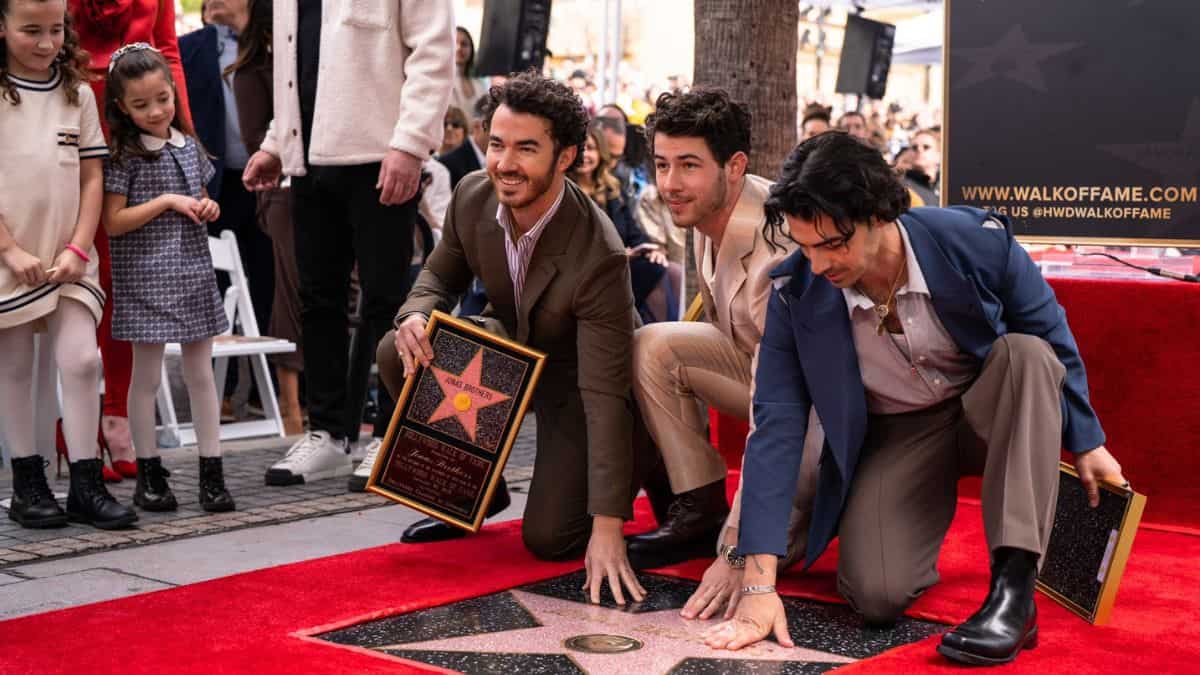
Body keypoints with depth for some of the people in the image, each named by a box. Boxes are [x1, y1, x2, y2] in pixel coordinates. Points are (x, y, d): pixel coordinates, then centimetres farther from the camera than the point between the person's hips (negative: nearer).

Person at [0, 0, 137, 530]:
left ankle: (86, 484, 2)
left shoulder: (76, 93, 6)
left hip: (67, 257, 2)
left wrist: (77, 249, -5)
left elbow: (92, 178, 5)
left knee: (81, 360, -5)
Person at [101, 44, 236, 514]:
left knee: (200, 374, 6)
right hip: (144, 279, -4)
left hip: (193, 273, 5)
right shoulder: (123, 156, -6)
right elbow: (113, 223, -10)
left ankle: (212, 473, 10)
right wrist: (167, 201, -15)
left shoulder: (189, 147, 9)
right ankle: (148, 474, 14)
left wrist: (208, 209, 1)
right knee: (146, 376, 4)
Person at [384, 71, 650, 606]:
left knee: (549, 538, -18)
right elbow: (440, 275, 2)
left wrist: (607, 528, -37)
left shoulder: (598, 256, -35)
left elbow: (604, 395, -35)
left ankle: (631, 466, 15)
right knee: (396, 355, -19)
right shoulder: (473, 196, -18)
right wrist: (415, 317, -25)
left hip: (575, 376, -5)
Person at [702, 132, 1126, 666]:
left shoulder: (977, 242, -23)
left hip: (988, 415, 1)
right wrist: (759, 584, -25)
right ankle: (915, 530, 13)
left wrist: (1085, 443, 3)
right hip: (893, 437, 0)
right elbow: (776, 427, -20)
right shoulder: (796, 293, -20)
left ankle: (1014, 588, -32)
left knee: (1026, 354, -33)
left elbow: (1051, 338, -4)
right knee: (876, 594, -26)